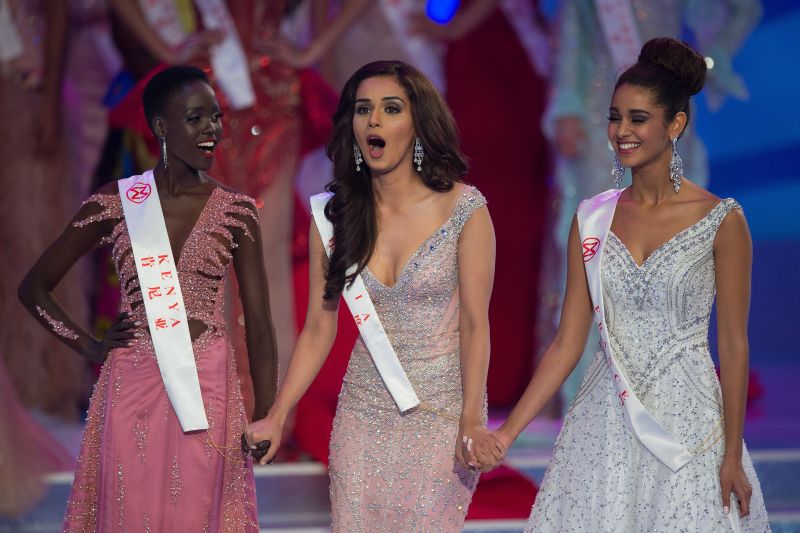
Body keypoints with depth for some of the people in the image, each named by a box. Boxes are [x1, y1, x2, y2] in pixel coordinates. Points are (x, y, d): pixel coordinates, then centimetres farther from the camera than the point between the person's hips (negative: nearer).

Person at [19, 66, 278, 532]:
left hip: (208, 390, 0)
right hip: (132, 388, 0)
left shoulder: (235, 211, 3)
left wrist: (265, 419, -4)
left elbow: (259, 326, 3)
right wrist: (90, 348, 1)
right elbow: (34, 287, 11)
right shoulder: (115, 202, 1)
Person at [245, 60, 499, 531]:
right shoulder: (334, 216, 1)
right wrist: (277, 417, -2)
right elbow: (318, 330, 4)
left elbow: (475, 325, -8)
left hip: (441, 416, -3)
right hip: (363, 416, 3)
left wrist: (472, 422, -13)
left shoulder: (463, 209, -8)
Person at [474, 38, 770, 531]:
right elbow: (567, 344, 5)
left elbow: (734, 347, -4)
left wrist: (733, 456, -6)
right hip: (605, 418, 3)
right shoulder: (593, 219, 5)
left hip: (688, 418, -3)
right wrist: (507, 432, -1)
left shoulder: (721, 221, -5)